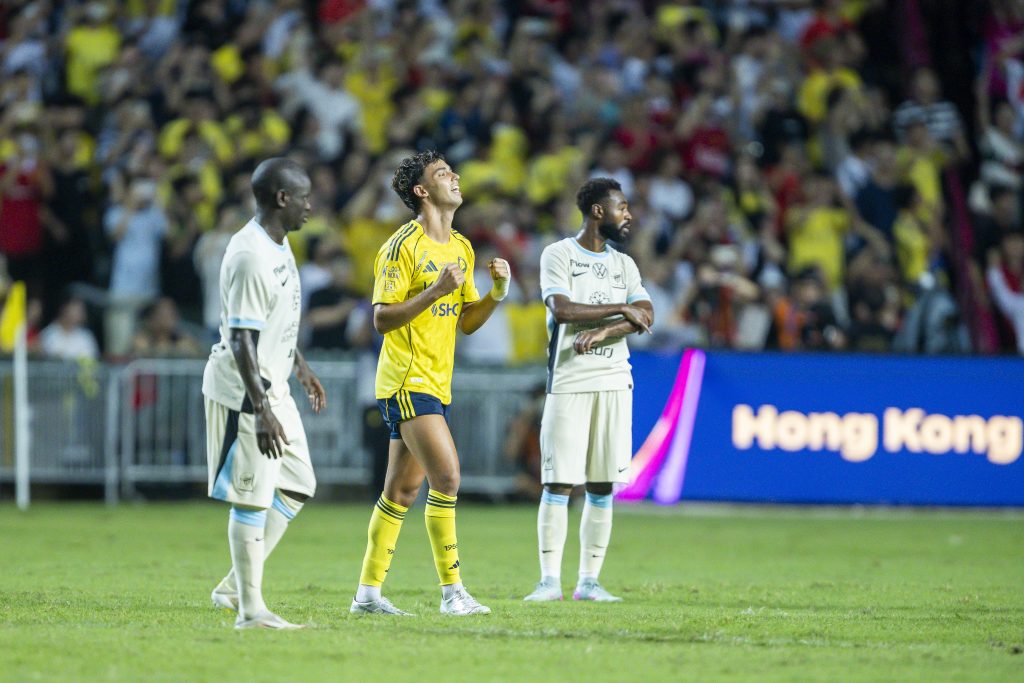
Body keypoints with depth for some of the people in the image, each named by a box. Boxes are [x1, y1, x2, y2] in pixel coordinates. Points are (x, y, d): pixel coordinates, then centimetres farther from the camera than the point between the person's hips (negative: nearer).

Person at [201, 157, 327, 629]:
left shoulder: (278, 245, 10)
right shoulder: (251, 257, -22)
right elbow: (241, 340, -25)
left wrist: (300, 366, 31)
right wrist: (261, 411, -27)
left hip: (273, 386, 10)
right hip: (244, 392, -10)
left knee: (296, 486, 14)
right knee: (253, 499, -6)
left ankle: (235, 587, 18)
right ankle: (250, 610, 0)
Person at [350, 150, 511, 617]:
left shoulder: (462, 248, 15)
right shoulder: (403, 246, -11)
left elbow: (466, 322, 18)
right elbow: (382, 319, -14)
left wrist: (497, 292, 1)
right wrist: (436, 290, -23)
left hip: (437, 384, 8)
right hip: (407, 381, -8)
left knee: (402, 491, 9)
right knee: (447, 476, -17)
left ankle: (368, 592, 14)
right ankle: (452, 591, -13)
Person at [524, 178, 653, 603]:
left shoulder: (624, 264, 14)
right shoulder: (559, 255, 0)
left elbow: (645, 317, 0)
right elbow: (562, 309, -15)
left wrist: (602, 331, -16)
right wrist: (620, 310, -9)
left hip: (614, 383, 5)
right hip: (568, 383, -5)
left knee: (603, 487, 3)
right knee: (558, 484, -6)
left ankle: (589, 581, 7)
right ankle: (550, 580, -4)